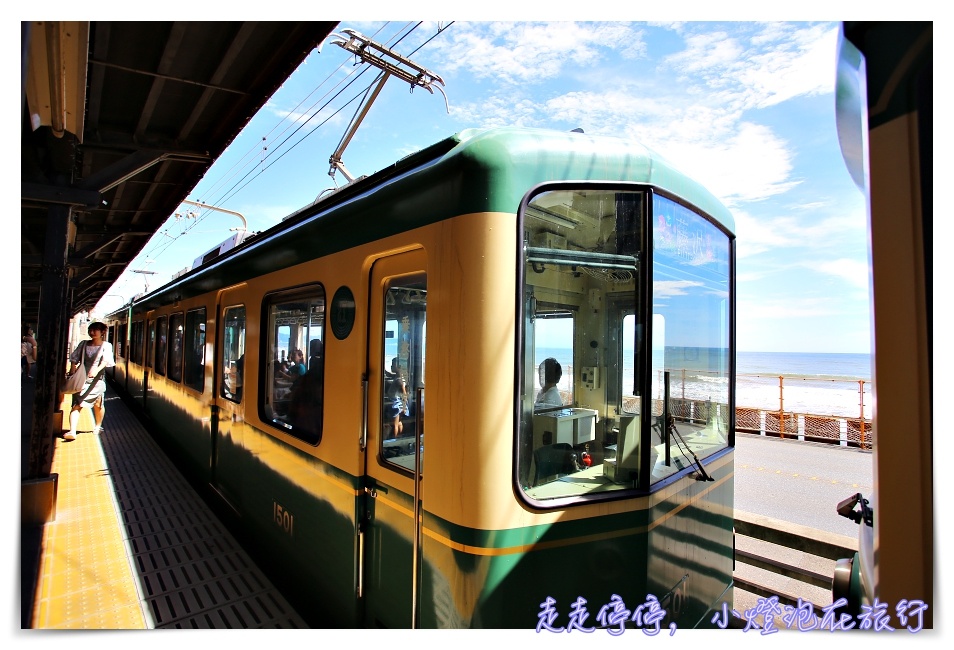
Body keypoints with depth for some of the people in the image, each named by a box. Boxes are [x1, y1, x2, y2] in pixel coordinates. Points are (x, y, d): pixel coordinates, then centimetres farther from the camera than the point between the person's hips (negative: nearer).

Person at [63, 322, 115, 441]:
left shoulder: (106, 345, 2)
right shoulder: (84, 344, 10)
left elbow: (106, 360, -14)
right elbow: (74, 360, 12)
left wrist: (97, 369, -31)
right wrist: (72, 374, 2)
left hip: (97, 379, -2)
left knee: (98, 404, 7)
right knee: (76, 405, -9)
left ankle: (98, 426, 30)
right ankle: (72, 432, -16)